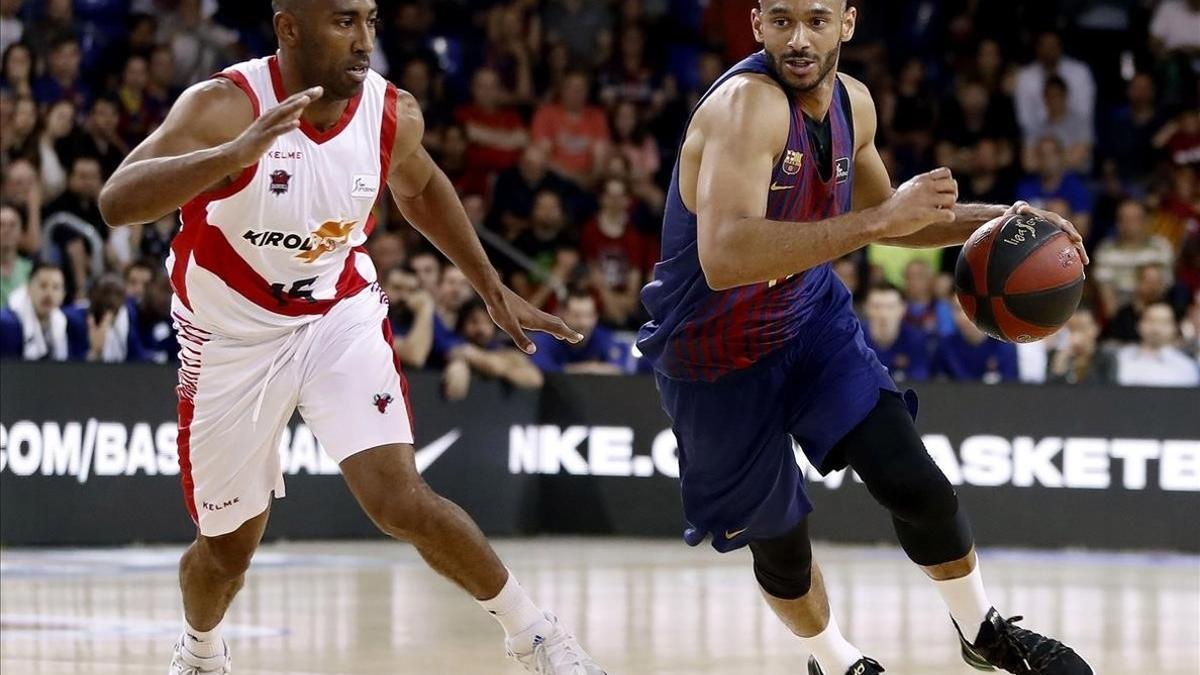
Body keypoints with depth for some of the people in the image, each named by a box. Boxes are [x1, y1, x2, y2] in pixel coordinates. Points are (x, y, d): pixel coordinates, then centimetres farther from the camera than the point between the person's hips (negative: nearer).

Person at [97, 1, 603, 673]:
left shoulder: (394, 113, -13)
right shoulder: (224, 107, -27)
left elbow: (420, 188, 12)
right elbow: (118, 202, -42)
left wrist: (494, 289, 14)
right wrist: (238, 153, -55)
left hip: (341, 317, 1)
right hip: (233, 342, -1)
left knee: (399, 499, -19)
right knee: (229, 547, 13)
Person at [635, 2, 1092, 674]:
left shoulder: (853, 103, -6)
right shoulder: (747, 103, -31)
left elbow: (876, 217, 15)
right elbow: (724, 259, -46)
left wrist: (992, 220, 1)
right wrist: (879, 219, -46)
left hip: (812, 317, 5)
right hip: (719, 359, -5)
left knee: (913, 482, -7)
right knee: (779, 537, 10)